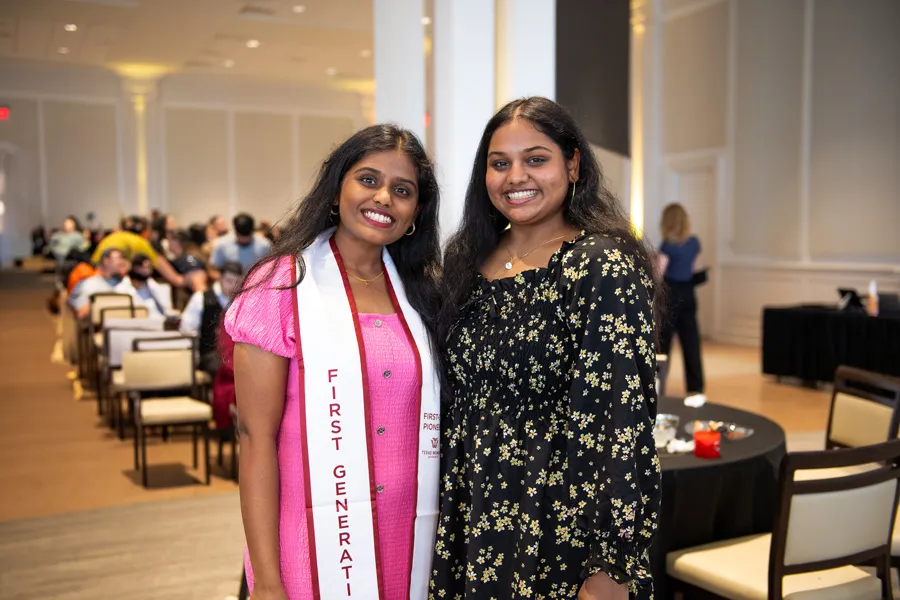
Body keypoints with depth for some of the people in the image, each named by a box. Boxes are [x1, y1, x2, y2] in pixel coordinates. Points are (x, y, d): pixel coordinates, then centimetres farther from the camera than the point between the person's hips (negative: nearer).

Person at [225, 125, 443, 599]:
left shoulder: (421, 293, 5)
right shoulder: (282, 286, -9)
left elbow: (430, 423, 9)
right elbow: (256, 438, -11)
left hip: (408, 541, 4)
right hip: (317, 543, -4)